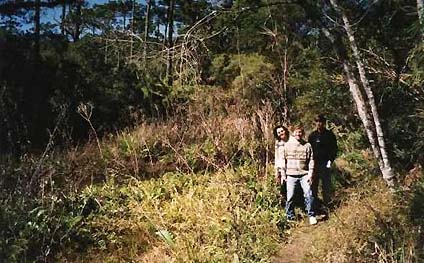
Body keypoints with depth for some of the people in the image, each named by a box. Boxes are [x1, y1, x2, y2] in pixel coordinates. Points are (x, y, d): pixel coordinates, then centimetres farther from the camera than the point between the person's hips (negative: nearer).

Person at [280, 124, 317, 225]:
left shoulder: (307, 145, 4)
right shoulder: (287, 145, 6)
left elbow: (311, 161, 4)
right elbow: (283, 160, 9)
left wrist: (310, 174, -4)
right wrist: (283, 174, 7)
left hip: (304, 174, -1)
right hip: (291, 175, 1)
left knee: (309, 195, -9)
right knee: (290, 197, 4)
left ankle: (311, 215, 5)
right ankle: (290, 216, 18)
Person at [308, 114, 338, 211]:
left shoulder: (329, 134, 4)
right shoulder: (312, 135, 9)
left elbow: (334, 148, 5)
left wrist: (330, 160, -5)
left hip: (325, 163, -2)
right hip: (314, 163, 2)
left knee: (326, 183, -2)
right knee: (314, 184, 3)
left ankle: (327, 202, 5)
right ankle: (315, 203, 11)